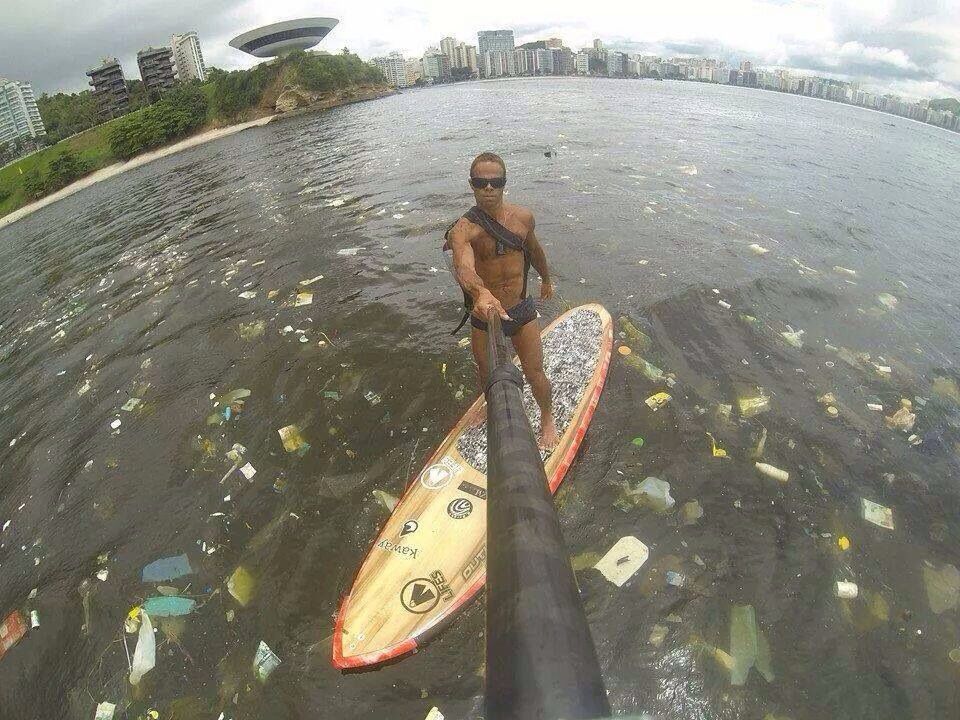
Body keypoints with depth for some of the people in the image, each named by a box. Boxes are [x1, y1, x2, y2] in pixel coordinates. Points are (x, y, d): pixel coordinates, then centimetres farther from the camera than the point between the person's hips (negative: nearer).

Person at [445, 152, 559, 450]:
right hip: (484, 315, -2)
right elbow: (463, 268, -42)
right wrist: (481, 294, -64)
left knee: (535, 375, 8)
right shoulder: (463, 230, -21)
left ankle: (548, 418, 39)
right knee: (488, 377, 17)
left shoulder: (523, 217, -6)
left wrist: (546, 280, 32)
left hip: (521, 310, 2)